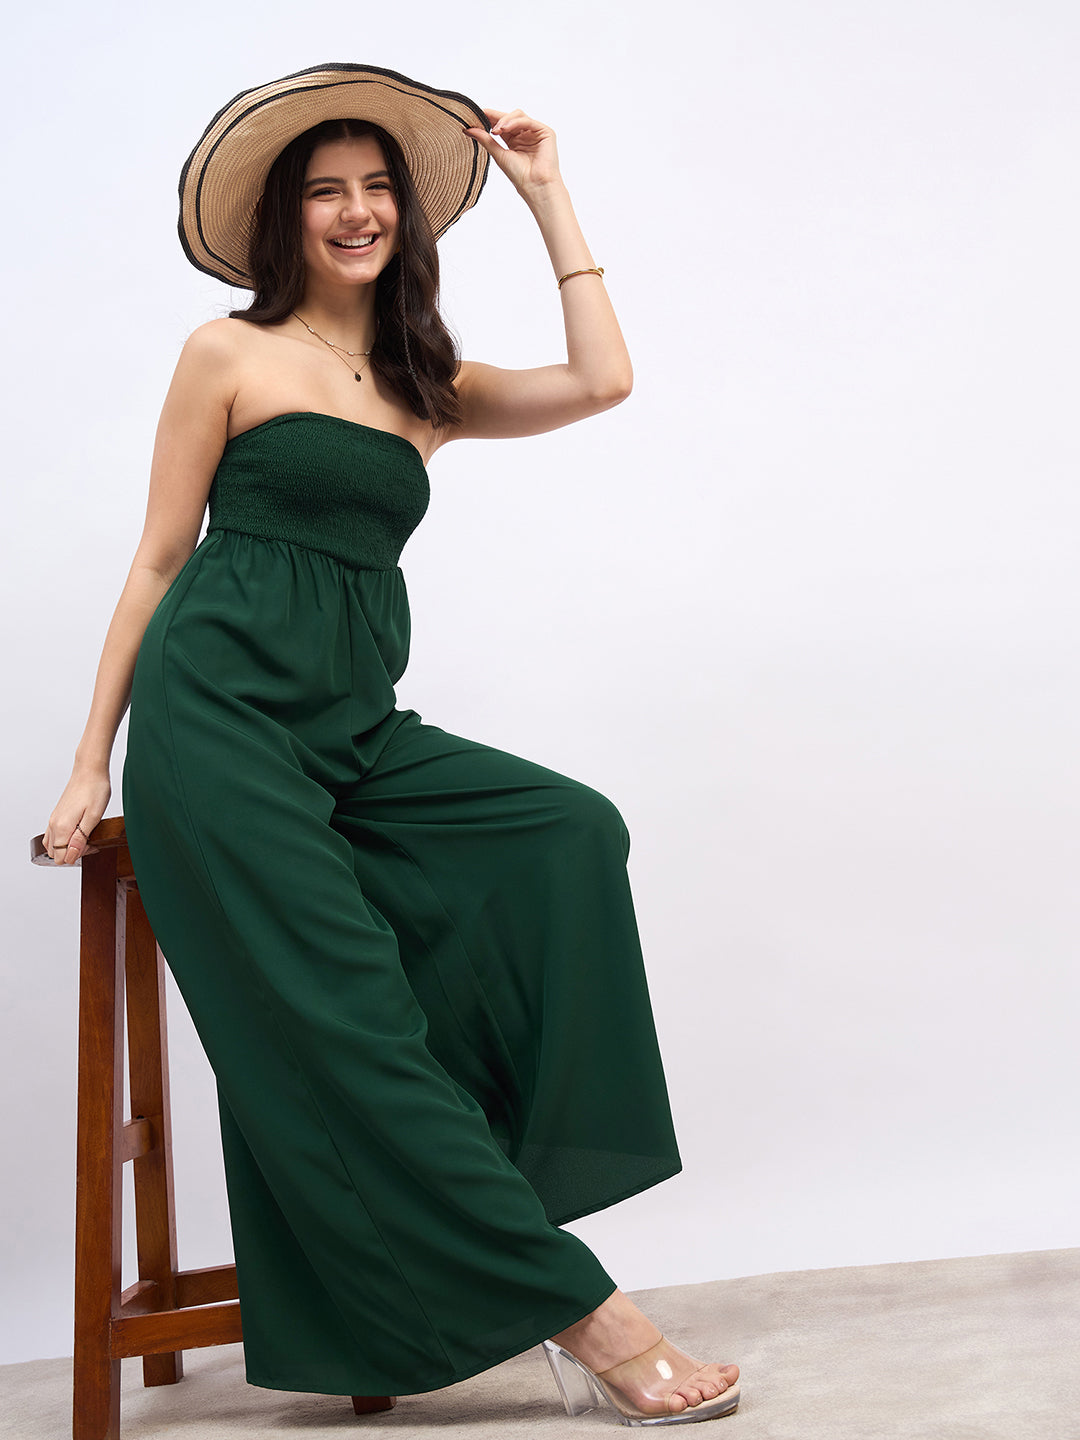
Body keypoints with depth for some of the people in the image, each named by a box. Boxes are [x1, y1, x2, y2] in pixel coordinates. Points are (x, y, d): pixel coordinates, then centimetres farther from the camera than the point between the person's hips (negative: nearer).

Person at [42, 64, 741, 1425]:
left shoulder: (431, 388, 17)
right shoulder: (230, 355, 5)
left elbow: (602, 382, 1)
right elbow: (158, 561, 5)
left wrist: (544, 190, 9)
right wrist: (91, 763, 4)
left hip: (357, 731, 5)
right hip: (220, 714, -5)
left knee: (572, 834, -19)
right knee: (337, 1024, -15)